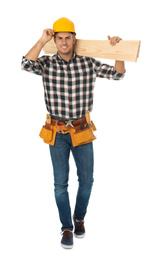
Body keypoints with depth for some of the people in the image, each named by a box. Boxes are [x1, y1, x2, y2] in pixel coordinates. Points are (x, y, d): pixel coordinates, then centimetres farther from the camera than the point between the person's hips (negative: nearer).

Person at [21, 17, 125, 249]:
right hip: (57, 132, -1)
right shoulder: (47, 63, -3)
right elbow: (26, 65, -23)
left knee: (86, 180, 9)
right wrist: (42, 40, -22)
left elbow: (118, 74, 1)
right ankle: (67, 228, 23)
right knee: (60, 183, 5)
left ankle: (79, 218, 36)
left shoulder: (88, 63, -1)